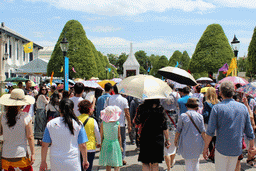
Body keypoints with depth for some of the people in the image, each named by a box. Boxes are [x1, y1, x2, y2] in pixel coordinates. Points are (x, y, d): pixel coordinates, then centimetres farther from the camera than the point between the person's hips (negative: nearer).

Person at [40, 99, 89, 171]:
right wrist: (85, 161, 12)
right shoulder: (78, 124, -5)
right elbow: (82, 146, -2)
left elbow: (44, 145, 3)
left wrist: (43, 162, 14)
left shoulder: (51, 124, -1)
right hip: (72, 162, -2)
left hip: (55, 162, 2)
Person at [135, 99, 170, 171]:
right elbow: (164, 127, -6)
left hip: (144, 139, 0)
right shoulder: (160, 109, -10)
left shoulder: (141, 108, -9)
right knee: (155, 164, 13)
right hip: (157, 139, 0)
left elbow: (137, 122, 1)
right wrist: (167, 140, 3)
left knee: (145, 163, 11)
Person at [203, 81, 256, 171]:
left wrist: (205, 148, -3)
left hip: (222, 148, -4)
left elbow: (210, 131, -12)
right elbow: (249, 130, 7)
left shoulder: (217, 108, -10)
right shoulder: (243, 107, 2)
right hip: (237, 149, 4)